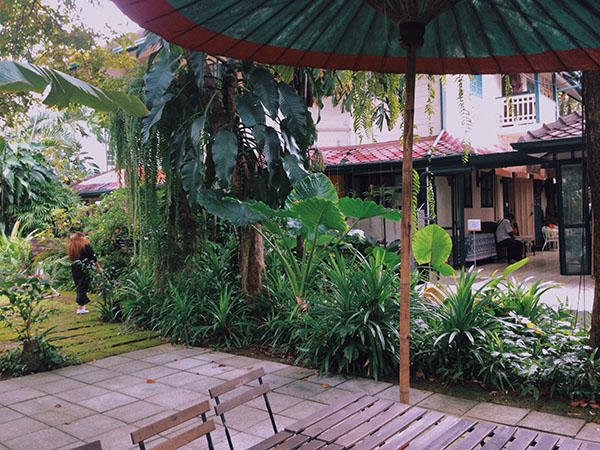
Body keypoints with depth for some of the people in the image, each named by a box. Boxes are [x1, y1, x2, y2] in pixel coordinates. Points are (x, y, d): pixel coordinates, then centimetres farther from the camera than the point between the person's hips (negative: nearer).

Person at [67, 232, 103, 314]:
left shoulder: (70, 247, 7)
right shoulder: (86, 246, -7)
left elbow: (71, 259, 9)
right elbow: (93, 257, -3)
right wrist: (99, 267, 4)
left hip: (74, 270, 5)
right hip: (84, 270, -5)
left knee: (78, 287, 17)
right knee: (83, 287, 0)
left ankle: (80, 304, 25)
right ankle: (80, 308, -1)